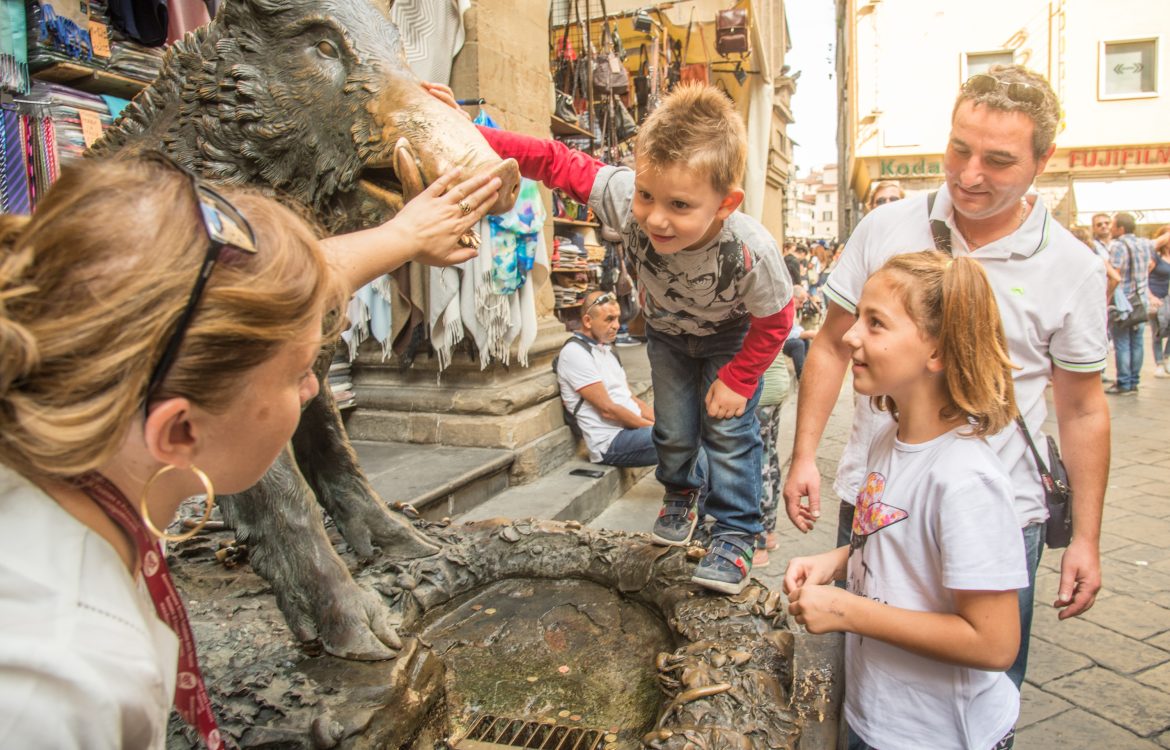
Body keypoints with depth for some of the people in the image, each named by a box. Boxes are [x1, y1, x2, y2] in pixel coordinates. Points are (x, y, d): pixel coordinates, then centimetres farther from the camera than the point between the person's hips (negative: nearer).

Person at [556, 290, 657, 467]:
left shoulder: (606, 350, 19)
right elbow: (607, 409, -15)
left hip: (633, 428, 9)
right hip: (610, 441, -9)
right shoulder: (574, 353, -10)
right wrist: (655, 426, -11)